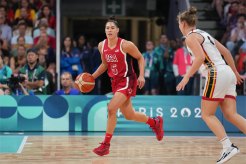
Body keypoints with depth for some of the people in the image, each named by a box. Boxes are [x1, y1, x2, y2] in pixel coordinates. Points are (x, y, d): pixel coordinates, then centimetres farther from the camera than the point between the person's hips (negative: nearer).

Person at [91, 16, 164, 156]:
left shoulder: (126, 45, -17)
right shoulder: (102, 46, 1)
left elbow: (140, 58, -5)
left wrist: (141, 75, -16)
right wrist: (92, 77, 7)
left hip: (127, 80, -7)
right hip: (115, 81, 7)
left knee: (111, 108, -22)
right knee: (129, 115, 15)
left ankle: (106, 145, -14)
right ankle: (155, 122, 43)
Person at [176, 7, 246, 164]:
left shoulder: (191, 37, -2)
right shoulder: (204, 34, 24)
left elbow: (200, 57, -18)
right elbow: (226, 52, 25)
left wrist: (187, 77, -15)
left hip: (217, 74, -8)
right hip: (228, 73, 8)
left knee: (207, 114, -1)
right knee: (231, 114, 1)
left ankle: (228, 146, -14)